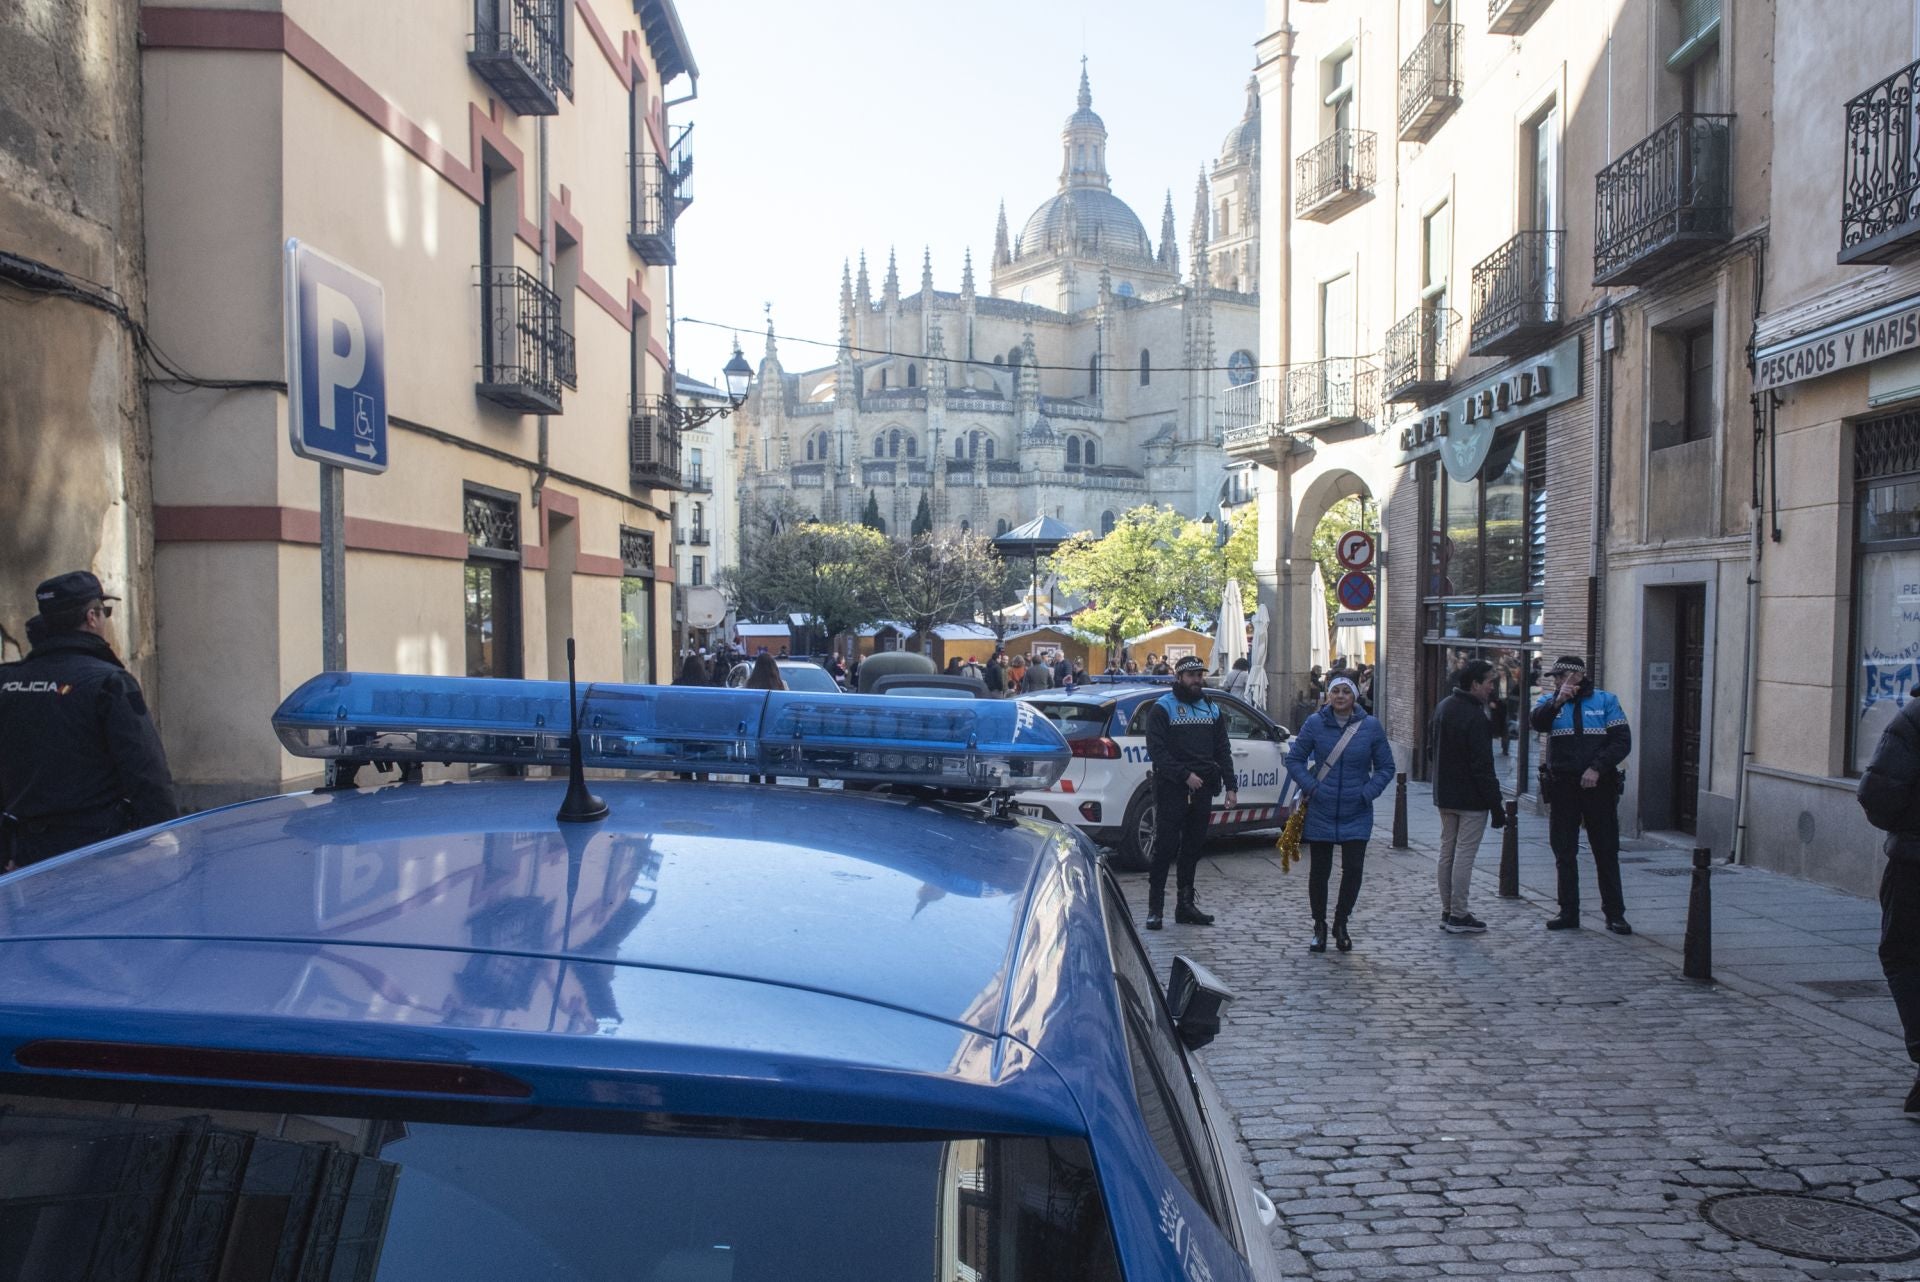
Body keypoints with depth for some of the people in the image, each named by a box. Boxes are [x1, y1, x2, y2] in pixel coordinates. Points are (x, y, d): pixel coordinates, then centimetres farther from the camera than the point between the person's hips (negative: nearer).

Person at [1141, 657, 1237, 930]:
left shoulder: (1212, 709, 15)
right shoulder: (1162, 708, -1)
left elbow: (1222, 750, 15)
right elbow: (1157, 750, -9)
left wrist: (1230, 785, 5)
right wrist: (1185, 775, -17)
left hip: (1202, 789, 5)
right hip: (1171, 789, -5)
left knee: (1193, 848, 10)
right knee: (1165, 847, -5)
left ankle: (1185, 905, 18)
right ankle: (1155, 908, -1)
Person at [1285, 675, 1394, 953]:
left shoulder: (1371, 726, -2)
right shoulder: (1315, 723, -3)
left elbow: (1386, 767, 5)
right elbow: (1294, 759, 4)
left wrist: (1367, 793, -8)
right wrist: (1310, 787, -10)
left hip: (1356, 815, 0)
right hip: (1320, 813, 0)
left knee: (1353, 869, -1)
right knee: (1318, 871, 7)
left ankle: (1341, 924, 21)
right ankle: (1319, 927, 24)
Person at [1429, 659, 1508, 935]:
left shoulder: (1443, 707, 8)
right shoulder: (1475, 717, -20)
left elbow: (1433, 746, 18)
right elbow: (1483, 767, -21)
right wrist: (1497, 806, -17)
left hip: (1444, 795, 9)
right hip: (1471, 798, -9)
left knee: (1447, 850, 14)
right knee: (1464, 854, -3)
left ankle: (1447, 911, 21)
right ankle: (1458, 916, 2)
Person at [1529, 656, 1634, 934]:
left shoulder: (1605, 701, 2)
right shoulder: (1549, 702, 5)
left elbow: (1622, 741, -3)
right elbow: (1537, 722, -17)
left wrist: (1597, 768, -14)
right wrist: (1557, 702, -33)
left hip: (1598, 786, -2)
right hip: (1562, 788, 2)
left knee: (1607, 853, 3)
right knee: (1564, 853, 6)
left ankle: (1615, 914, 10)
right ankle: (1568, 913, 14)